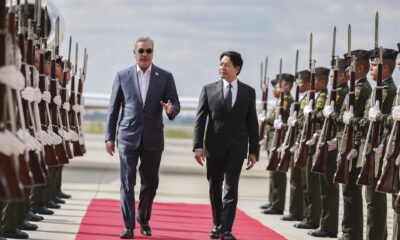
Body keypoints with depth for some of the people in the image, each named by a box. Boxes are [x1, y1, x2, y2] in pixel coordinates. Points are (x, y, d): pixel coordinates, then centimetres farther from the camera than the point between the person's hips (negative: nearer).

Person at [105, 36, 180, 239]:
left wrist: (171, 110, -20)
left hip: (153, 139, 1)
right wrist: (109, 137, 3)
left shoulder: (165, 77, 5)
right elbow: (113, 108, 7)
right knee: (127, 183, -4)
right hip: (128, 138, -1)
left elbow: (176, 105, 5)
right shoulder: (122, 76, 4)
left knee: (150, 183, 9)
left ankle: (143, 219, 29)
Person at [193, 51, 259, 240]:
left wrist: (253, 151, 2)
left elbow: (252, 123, 7)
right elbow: (200, 120, 1)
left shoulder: (248, 92, 6)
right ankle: (217, 224, 26)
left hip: (237, 148, -1)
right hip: (214, 146, 1)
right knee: (215, 189, 10)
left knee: (231, 189, -9)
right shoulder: (209, 90, 4)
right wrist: (198, 146, -9)